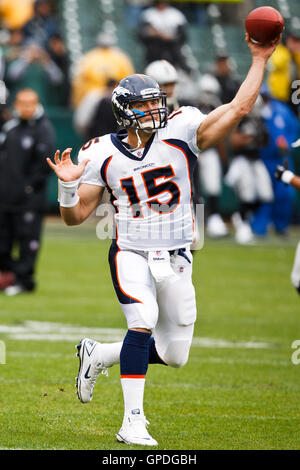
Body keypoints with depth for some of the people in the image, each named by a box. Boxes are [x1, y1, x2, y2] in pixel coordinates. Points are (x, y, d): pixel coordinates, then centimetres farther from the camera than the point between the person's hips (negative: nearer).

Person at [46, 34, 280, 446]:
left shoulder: (180, 132, -4)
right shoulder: (102, 155, -2)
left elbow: (239, 107, -10)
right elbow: (76, 216, 3)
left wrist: (260, 60, -12)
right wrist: (68, 184, -16)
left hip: (176, 259, 2)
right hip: (131, 254, -2)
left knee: (174, 354, 3)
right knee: (144, 321, -28)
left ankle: (98, 354, 28)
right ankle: (133, 421, -20)